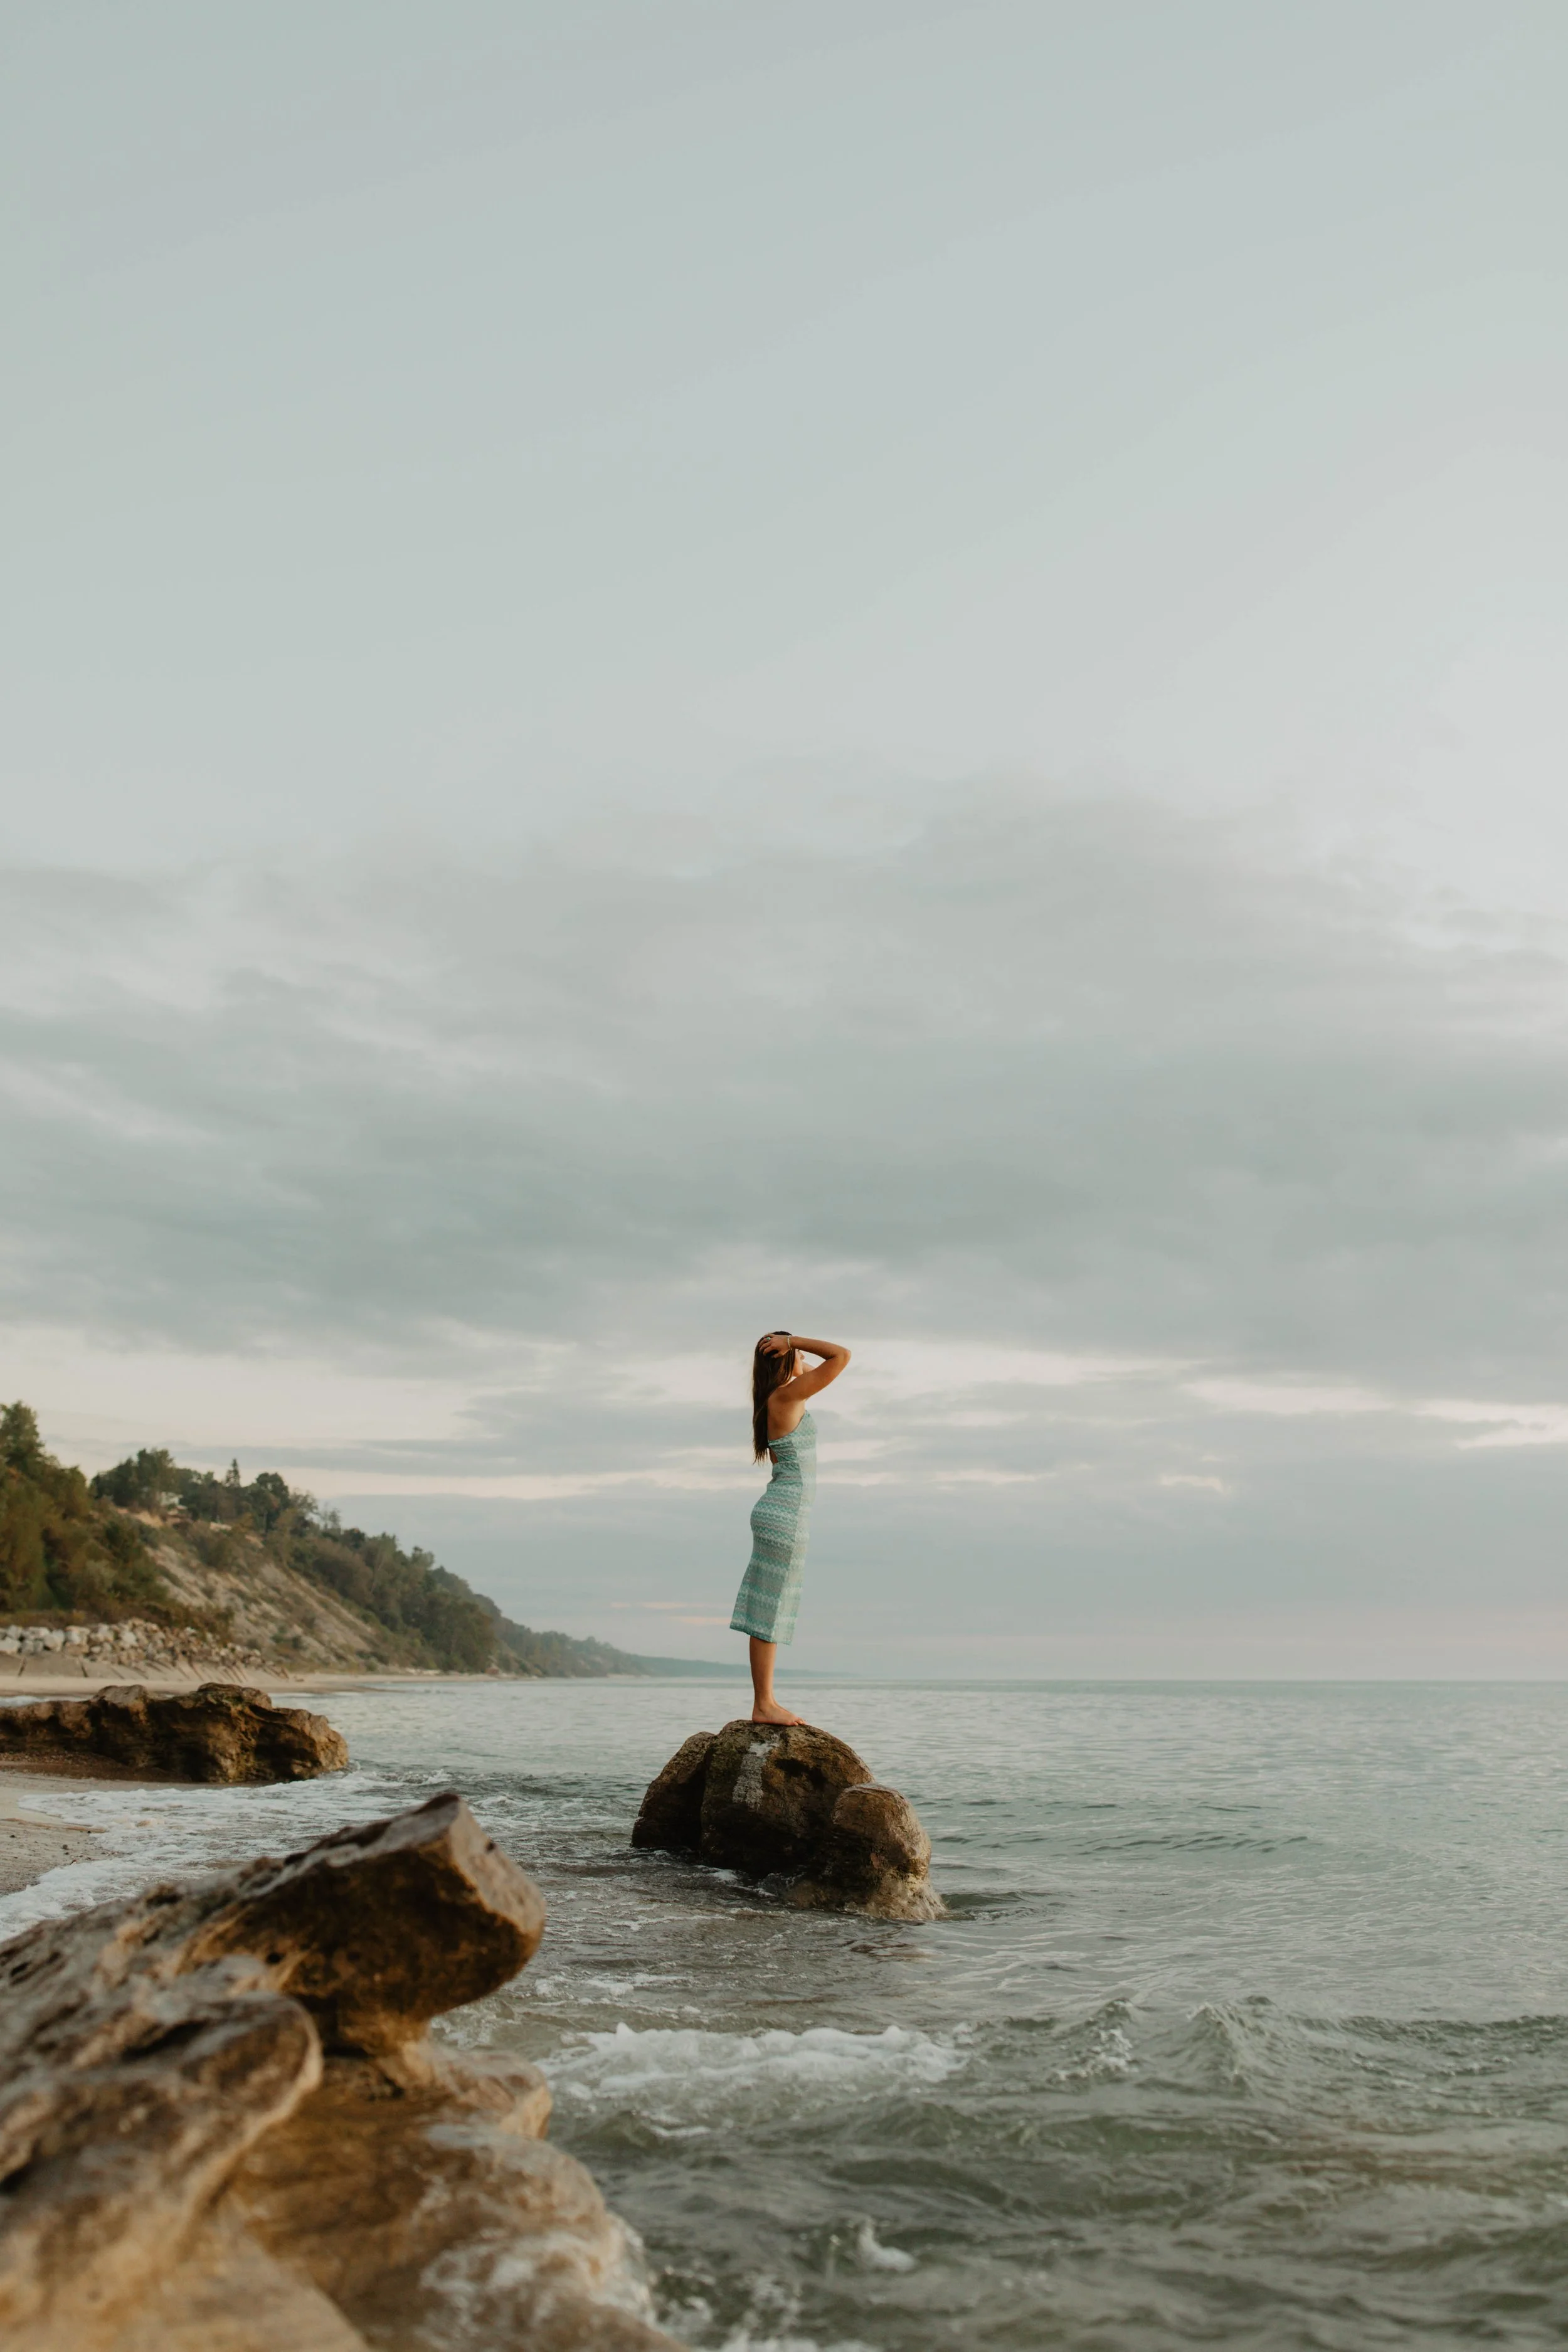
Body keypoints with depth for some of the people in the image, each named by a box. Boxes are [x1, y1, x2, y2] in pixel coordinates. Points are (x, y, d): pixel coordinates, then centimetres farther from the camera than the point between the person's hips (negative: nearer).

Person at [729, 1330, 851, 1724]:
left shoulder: (779, 1401, 14)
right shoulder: (786, 1396, -13)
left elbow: (820, 1367, 33)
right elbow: (841, 1356, -16)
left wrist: (789, 1343, 18)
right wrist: (792, 1342, -9)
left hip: (777, 1513, 10)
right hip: (786, 1515, -10)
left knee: (769, 1613, 10)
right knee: (769, 1612, -6)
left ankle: (765, 1702, 14)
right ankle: (764, 1705, -2)